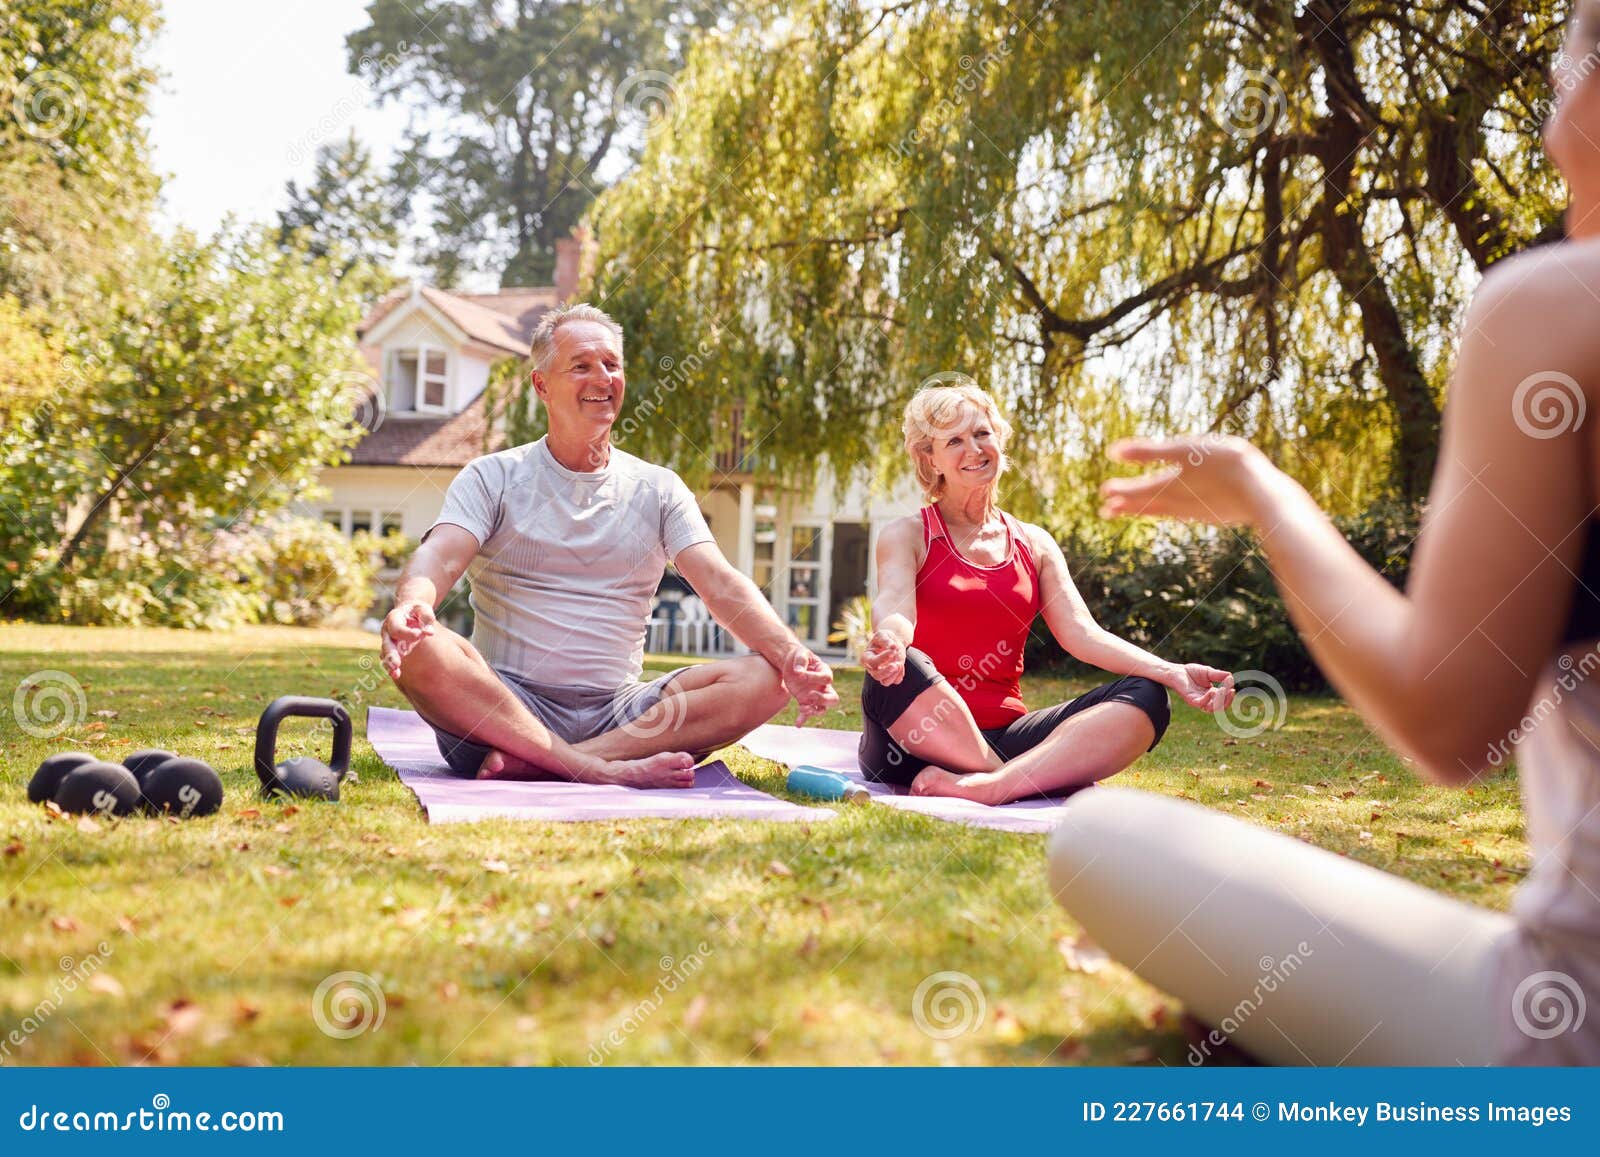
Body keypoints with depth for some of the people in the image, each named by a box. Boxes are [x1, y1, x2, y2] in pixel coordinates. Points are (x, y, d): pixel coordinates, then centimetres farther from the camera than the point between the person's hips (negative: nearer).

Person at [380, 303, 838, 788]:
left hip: (619, 711, 2)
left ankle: (536, 764, -29)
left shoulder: (658, 489, 13)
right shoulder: (493, 477, 8)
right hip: (504, 706, -2)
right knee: (420, 650, -31)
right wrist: (408, 607, -34)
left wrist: (791, 655, -18)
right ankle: (607, 770, -34)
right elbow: (440, 559, -9)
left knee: (764, 679, -21)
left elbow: (721, 584, 1)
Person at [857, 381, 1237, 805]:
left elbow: (1081, 633, 4)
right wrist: (887, 641, -41)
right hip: (921, 739, -4)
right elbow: (895, 607, -15)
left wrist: (1171, 672, -13)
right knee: (899, 670, -36)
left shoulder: (1034, 544, 16)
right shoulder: (908, 536, 6)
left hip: (1004, 736, 4)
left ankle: (988, 785, -38)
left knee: (1144, 697, -17)